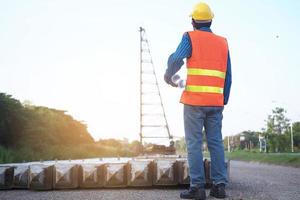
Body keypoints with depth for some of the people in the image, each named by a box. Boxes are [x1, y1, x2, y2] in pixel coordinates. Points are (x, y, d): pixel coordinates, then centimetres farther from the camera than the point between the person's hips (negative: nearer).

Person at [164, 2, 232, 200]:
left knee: (194, 143, -2)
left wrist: (168, 76, 5)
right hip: (216, 101, 4)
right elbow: (228, 76, 13)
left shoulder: (190, 38, 1)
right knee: (216, 142, 6)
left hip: (194, 100, -4)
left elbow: (176, 60, -14)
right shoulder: (223, 43, 15)